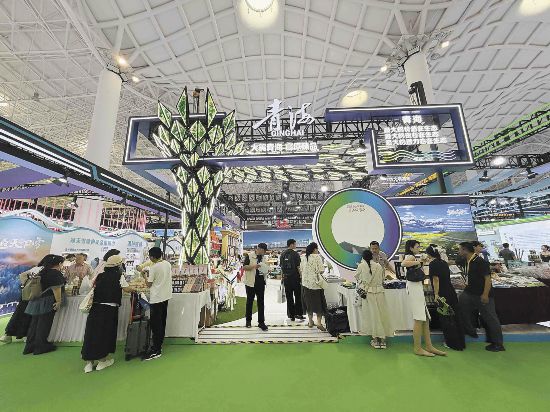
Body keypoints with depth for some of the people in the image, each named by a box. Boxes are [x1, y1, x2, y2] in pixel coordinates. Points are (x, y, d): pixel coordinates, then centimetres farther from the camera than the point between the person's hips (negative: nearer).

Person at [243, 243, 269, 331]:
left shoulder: (263, 258, 10)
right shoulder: (249, 256, -7)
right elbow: (244, 267, -11)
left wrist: (266, 272, -1)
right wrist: (254, 266, -24)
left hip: (261, 282, 4)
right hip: (251, 282, -4)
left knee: (261, 302, 6)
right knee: (249, 301, 11)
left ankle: (261, 322, 14)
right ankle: (248, 320, 28)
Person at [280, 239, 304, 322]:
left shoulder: (282, 254, 5)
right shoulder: (295, 254, -11)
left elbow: (281, 267, 9)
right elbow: (298, 267, -11)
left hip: (286, 278, 5)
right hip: (295, 277, -4)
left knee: (289, 297, 10)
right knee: (298, 296, 9)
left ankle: (291, 315, 17)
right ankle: (298, 314, 12)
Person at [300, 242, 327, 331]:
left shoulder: (303, 257, 3)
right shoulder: (317, 257, -13)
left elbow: (301, 270, 8)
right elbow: (321, 271, -15)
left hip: (306, 283, 5)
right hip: (315, 283, -5)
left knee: (308, 302, 15)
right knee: (318, 303, 7)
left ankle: (310, 322, 24)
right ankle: (319, 322, 4)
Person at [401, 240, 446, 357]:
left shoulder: (413, 257, 22)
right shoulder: (410, 256, -10)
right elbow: (403, 264, -34)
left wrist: (421, 262, 21)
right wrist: (417, 262, -20)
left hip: (419, 288, 10)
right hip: (414, 287, -10)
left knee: (425, 319, 12)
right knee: (419, 319, -6)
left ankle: (429, 346, 20)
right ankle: (418, 348, 2)